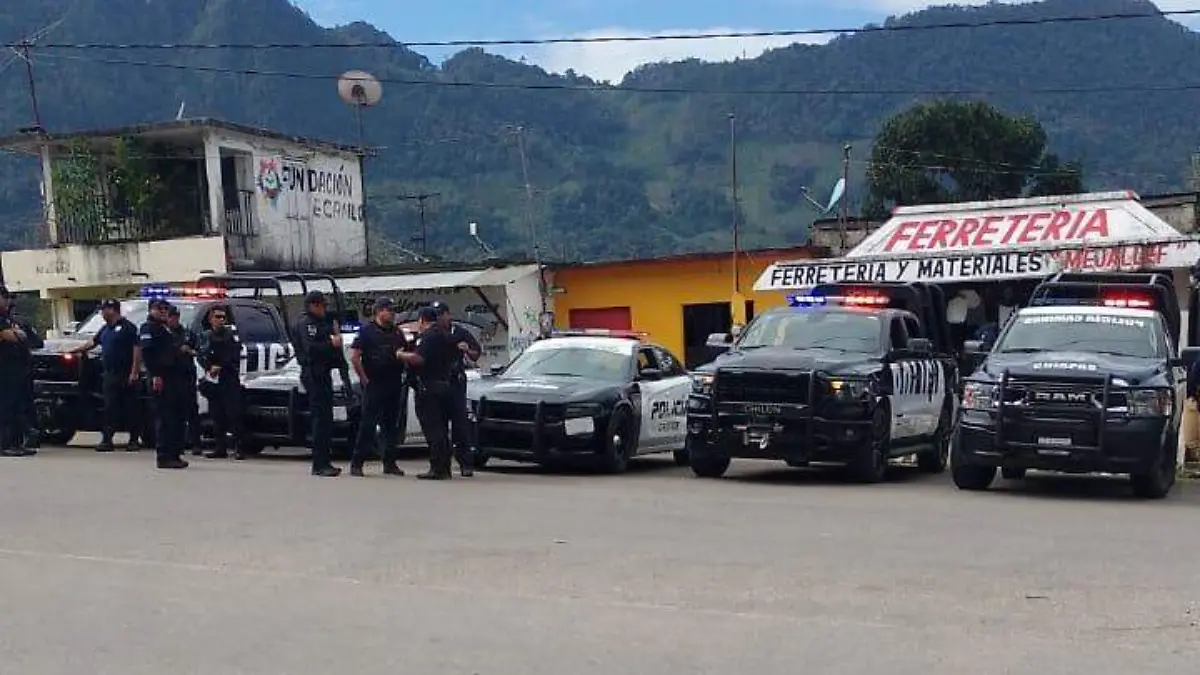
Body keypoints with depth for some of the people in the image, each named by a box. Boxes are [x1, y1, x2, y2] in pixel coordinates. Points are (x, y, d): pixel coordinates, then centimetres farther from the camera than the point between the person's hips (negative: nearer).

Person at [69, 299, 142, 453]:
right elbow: (92, 343, 31)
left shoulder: (128, 327, -6)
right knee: (110, 408, 3)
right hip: (109, 375, 7)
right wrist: (73, 351, 31)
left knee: (131, 408, -1)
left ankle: (133, 440, 5)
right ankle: (106, 440, 3)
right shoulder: (105, 329, 18)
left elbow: (137, 349, -12)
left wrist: (134, 372, -18)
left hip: (126, 375, -7)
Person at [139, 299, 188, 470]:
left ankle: (175, 454, 17)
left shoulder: (164, 328, 26)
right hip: (161, 379, -10)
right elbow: (146, 353, -16)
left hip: (173, 377, 10)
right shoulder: (148, 328, -4)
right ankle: (164, 457, -9)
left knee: (177, 417, 11)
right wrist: (155, 375, -23)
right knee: (164, 419, -10)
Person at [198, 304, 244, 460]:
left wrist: (220, 367, -14)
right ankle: (220, 448, 10)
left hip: (230, 380, -4)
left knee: (233, 414, -9)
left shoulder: (231, 334, 4)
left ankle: (239, 448, -12)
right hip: (212, 380, 4)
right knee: (217, 415, 5)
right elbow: (201, 357, 9)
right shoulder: (206, 336, 15)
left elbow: (234, 356, -6)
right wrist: (210, 367, -9)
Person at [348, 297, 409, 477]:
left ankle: (390, 463, 15)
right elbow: (354, 356, -7)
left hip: (394, 386, 6)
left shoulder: (397, 333, 15)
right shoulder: (367, 331, -2)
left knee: (391, 425, 8)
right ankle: (356, 463, -3)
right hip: (374, 386, -6)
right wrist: (364, 378, -10)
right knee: (368, 425, -7)